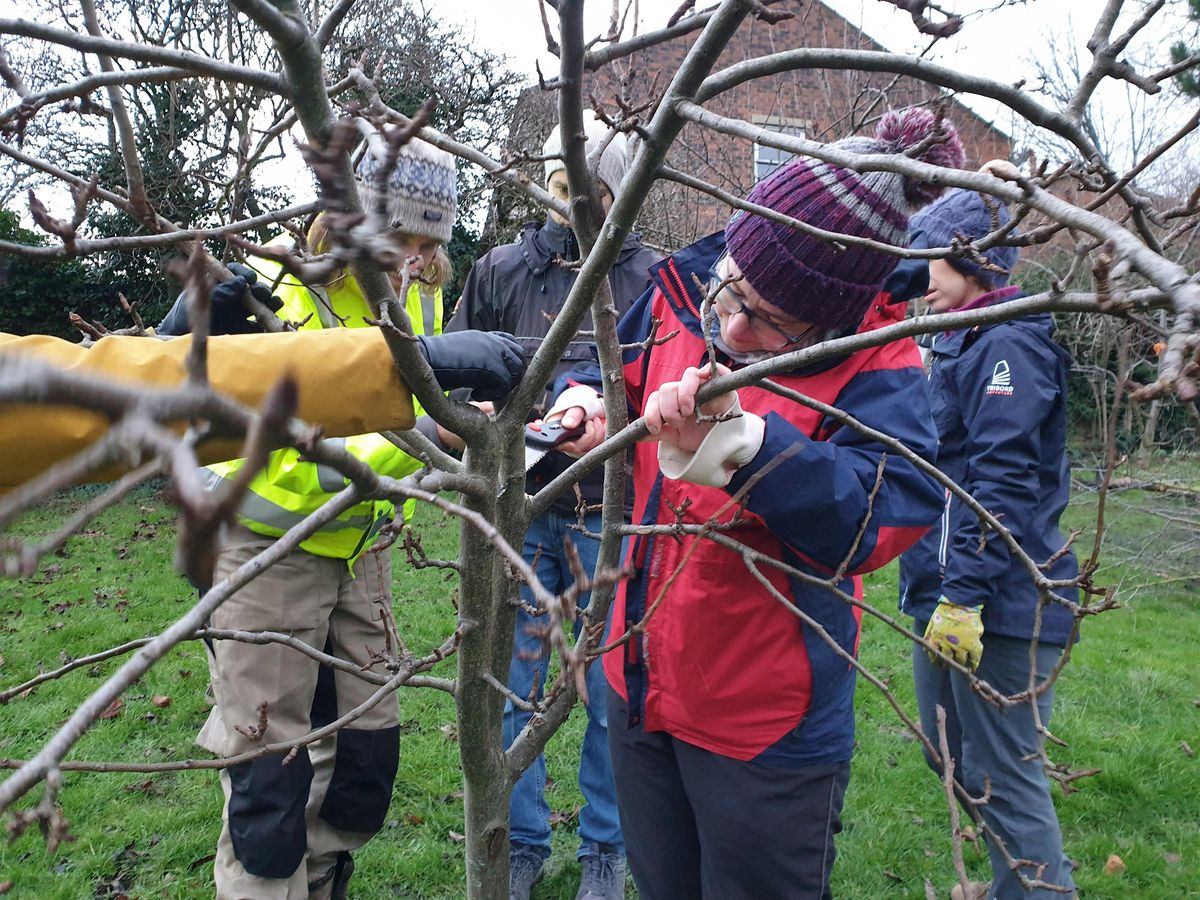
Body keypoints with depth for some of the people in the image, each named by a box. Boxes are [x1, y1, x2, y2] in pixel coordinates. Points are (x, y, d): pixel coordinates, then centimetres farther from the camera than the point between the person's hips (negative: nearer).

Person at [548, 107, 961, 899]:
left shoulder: (875, 370, -18)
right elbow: (619, 372, 15)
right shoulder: (677, 299, -4)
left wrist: (740, 441, -40)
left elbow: (878, 520, -32)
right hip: (642, 688, 6)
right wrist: (588, 403, -7)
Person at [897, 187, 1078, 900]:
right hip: (943, 587, 10)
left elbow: (1003, 483, -22)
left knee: (1002, 774, 0)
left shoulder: (1009, 344, -13)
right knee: (952, 756, 21)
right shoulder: (958, 344, 16)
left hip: (999, 603, -10)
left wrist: (964, 594, -24)